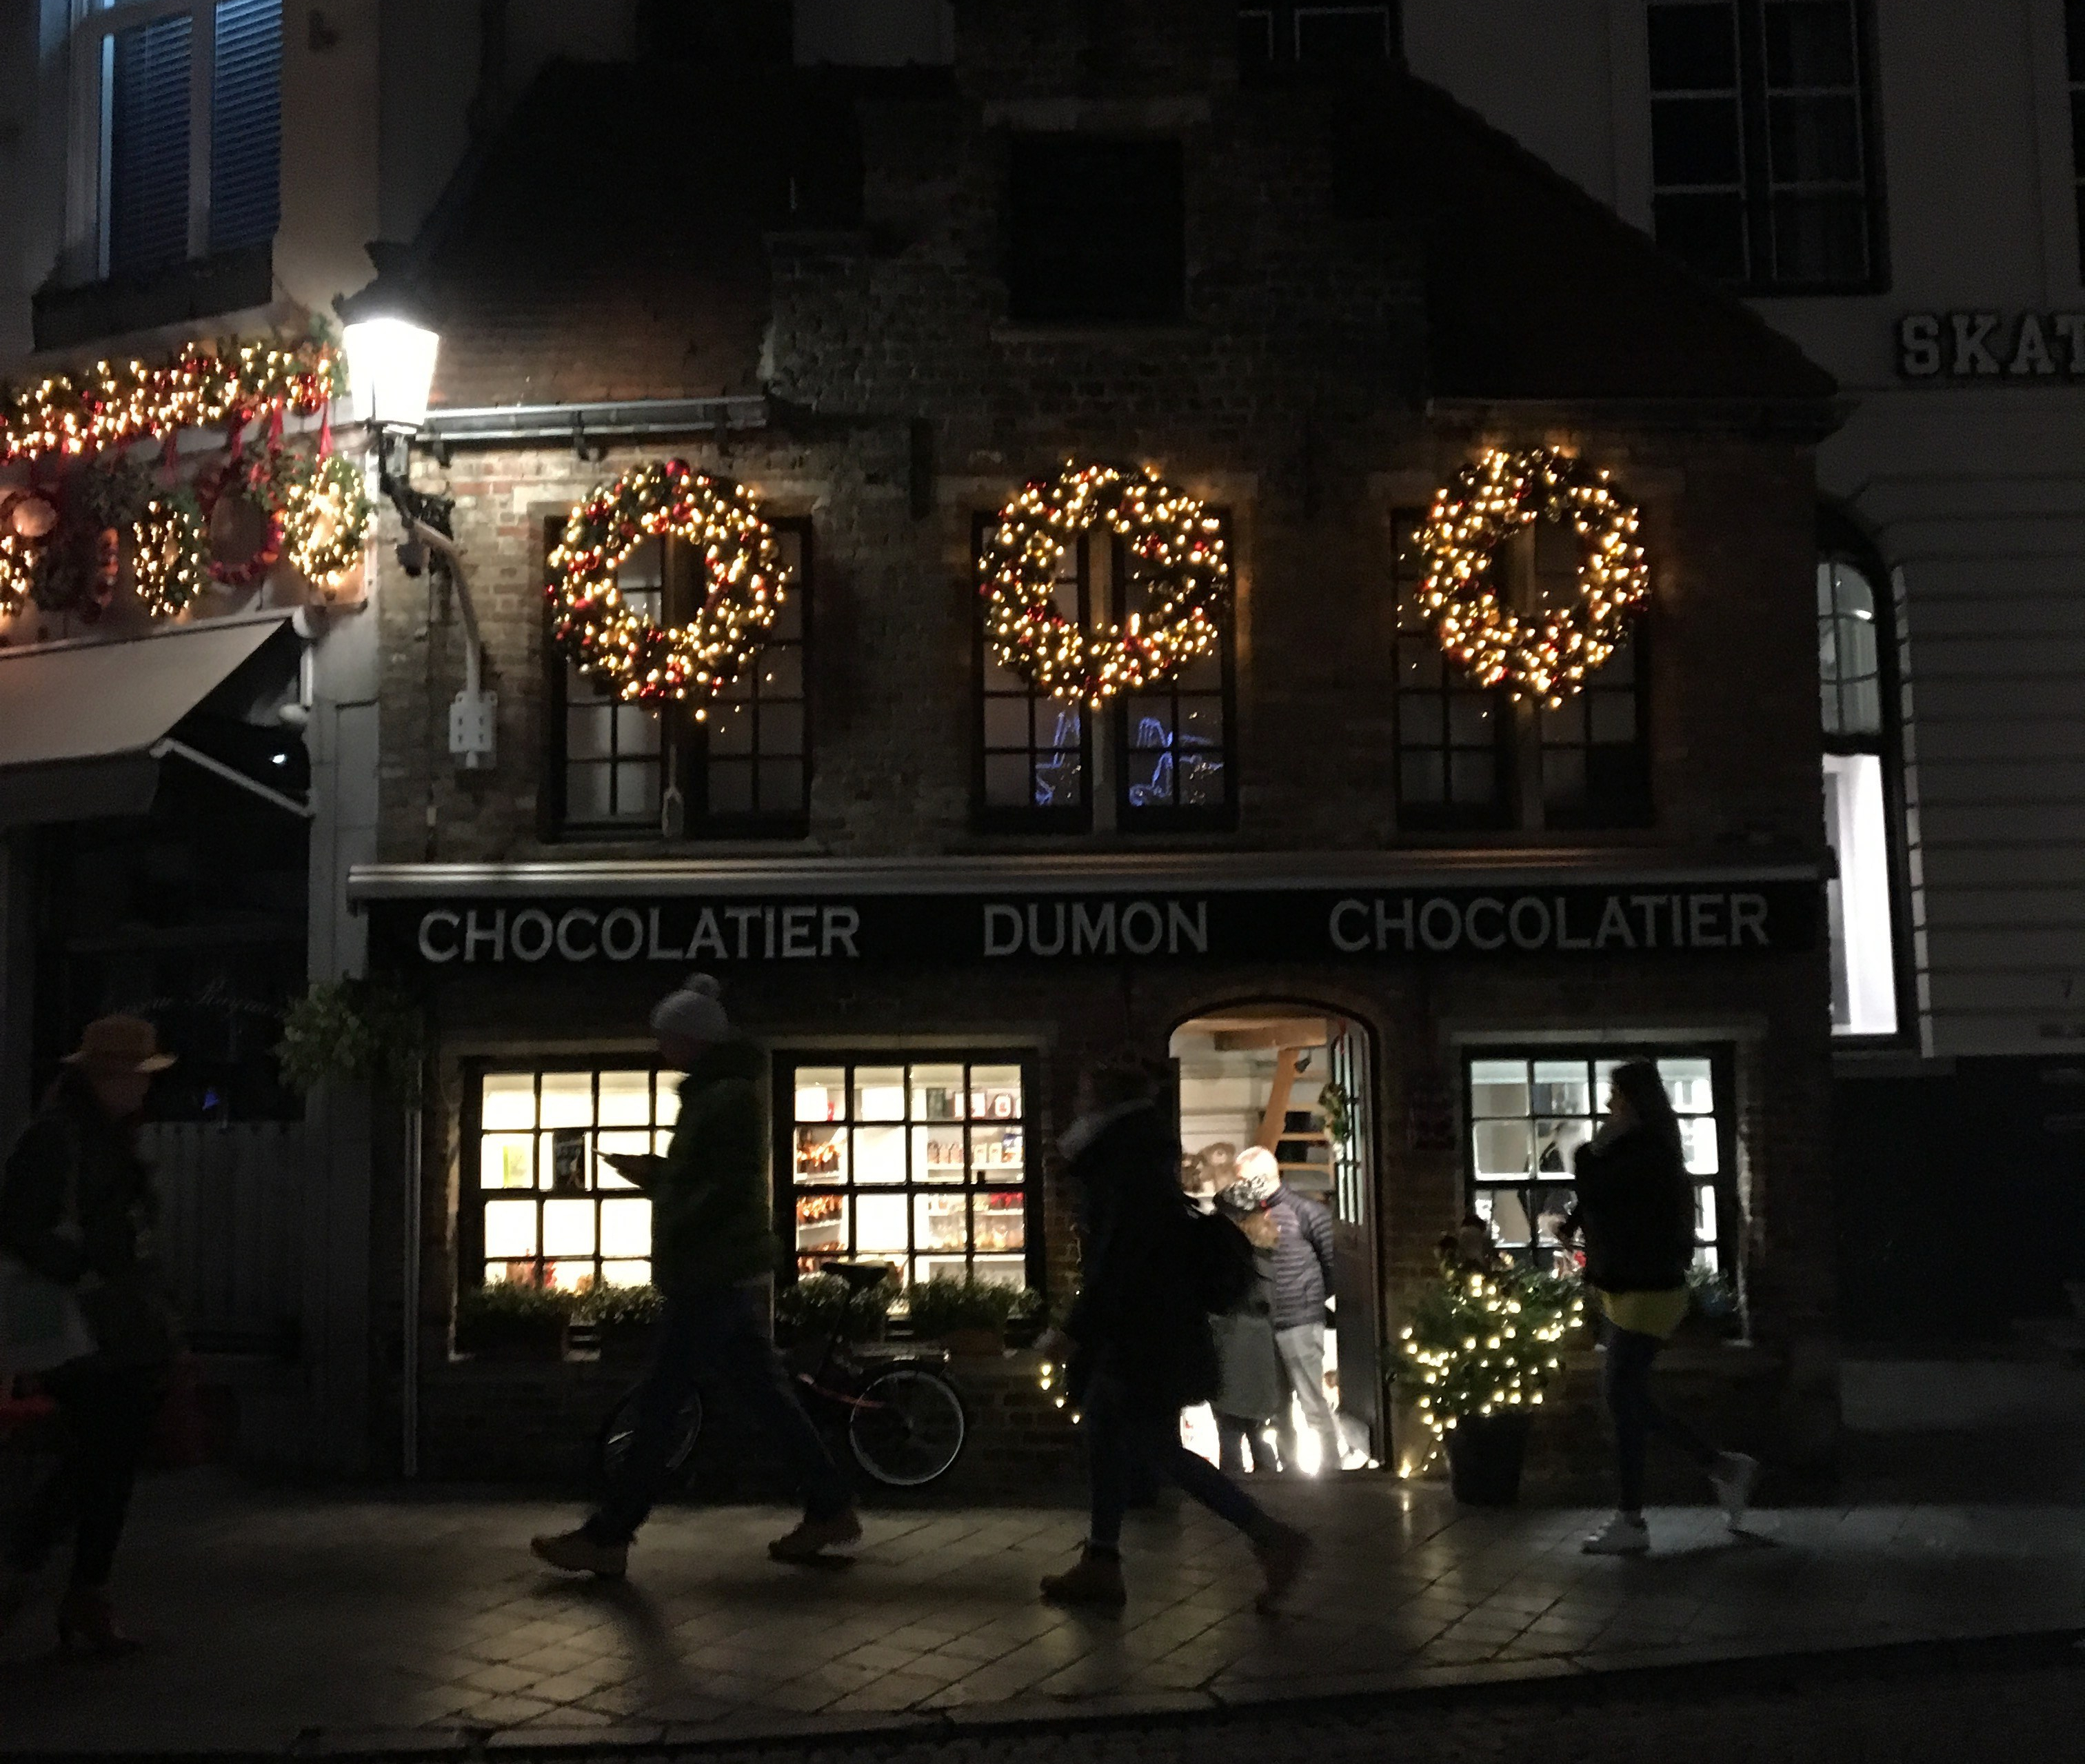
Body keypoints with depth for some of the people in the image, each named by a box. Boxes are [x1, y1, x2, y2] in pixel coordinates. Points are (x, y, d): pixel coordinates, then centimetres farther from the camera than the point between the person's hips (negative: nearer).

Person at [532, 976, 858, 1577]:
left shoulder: (730, 1097, -15)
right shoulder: (715, 1093, 17)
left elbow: (730, 1188, -23)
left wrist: (671, 1233, -17)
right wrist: (654, 1174, 9)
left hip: (714, 1277, -10)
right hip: (731, 1275, 10)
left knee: (659, 1402, -5)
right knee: (765, 1394, 12)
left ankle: (607, 1538, 1)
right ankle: (831, 1509, 16)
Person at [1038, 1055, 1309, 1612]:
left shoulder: (1130, 1167, -17)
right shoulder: (1142, 1159, 13)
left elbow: (1118, 1259, -23)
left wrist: (1076, 1330, -21)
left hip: (1145, 1332, -10)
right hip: (1136, 1331, 10)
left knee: (1155, 1447, -5)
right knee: (1105, 1437, 10)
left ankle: (1273, 1538, -2)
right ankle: (1101, 1566, 14)